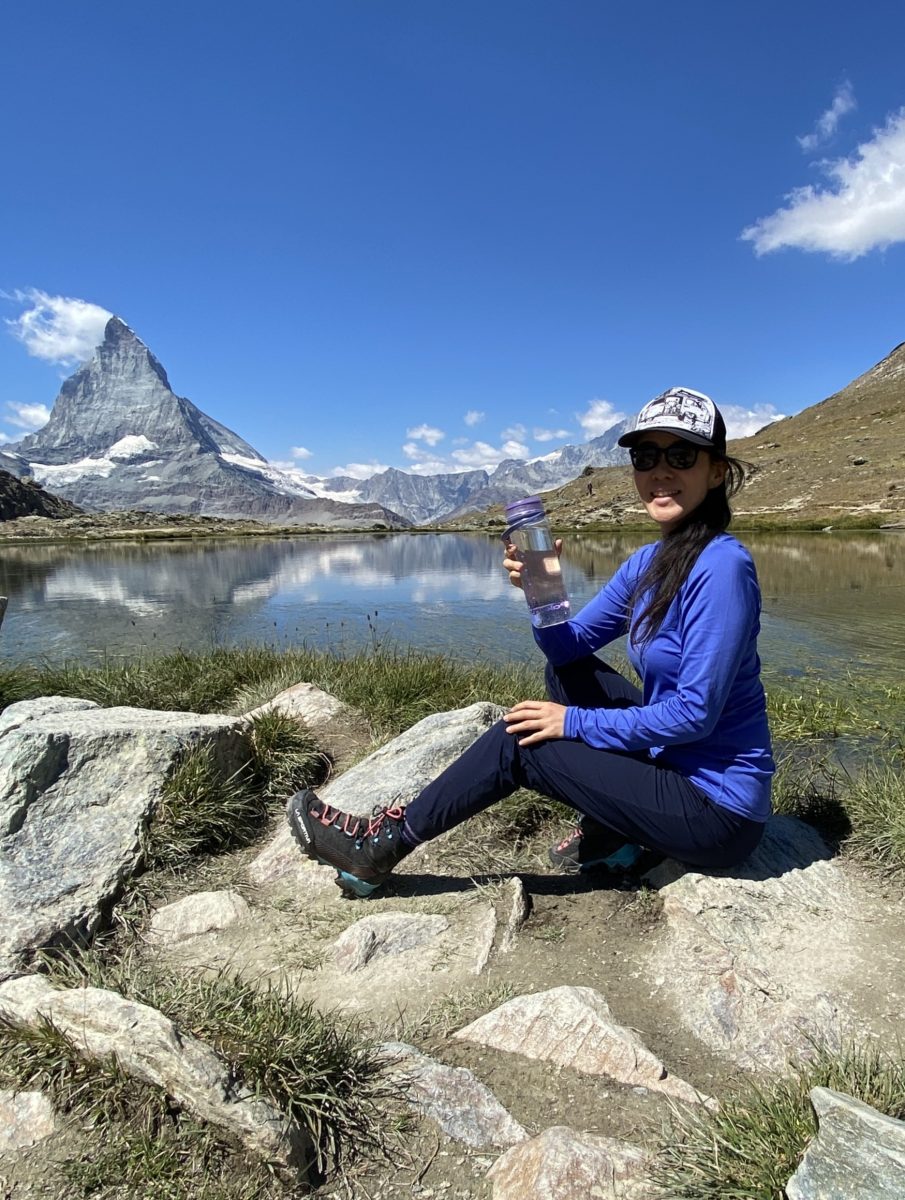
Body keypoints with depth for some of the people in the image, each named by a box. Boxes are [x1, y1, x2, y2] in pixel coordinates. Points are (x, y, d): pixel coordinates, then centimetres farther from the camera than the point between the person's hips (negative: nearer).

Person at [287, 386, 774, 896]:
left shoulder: (720, 566, -22)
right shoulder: (648, 562, 4)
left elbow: (695, 713, -23)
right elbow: (570, 646, 4)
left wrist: (575, 722, -15)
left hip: (719, 809, -8)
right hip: (677, 762, 8)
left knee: (518, 743, -10)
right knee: (566, 670, 10)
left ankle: (385, 845, 7)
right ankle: (606, 833, 12)